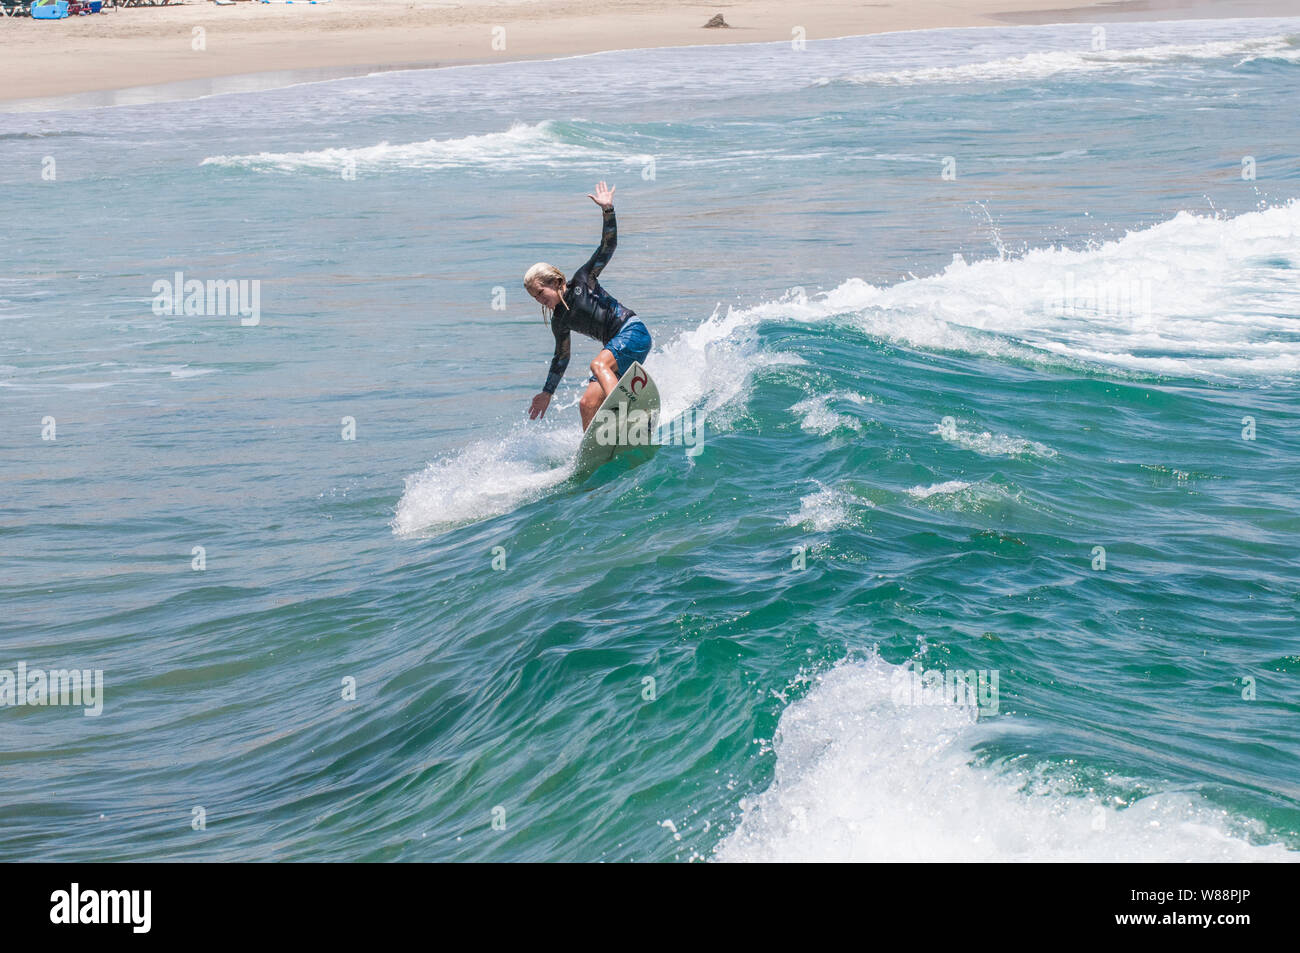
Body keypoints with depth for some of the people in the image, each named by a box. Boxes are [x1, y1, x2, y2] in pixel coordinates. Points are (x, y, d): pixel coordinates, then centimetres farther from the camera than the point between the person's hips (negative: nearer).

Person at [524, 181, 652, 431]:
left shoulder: (581, 281, 1)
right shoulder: (560, 322, 14)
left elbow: (608, 246, 0)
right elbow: (561, 359, 25)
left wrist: (607, 211, -11)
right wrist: (547, 393, 28)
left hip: (633, 332, -7)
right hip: (615, 347, 7)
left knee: (599, 364, -34)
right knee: (588, 405, -3)